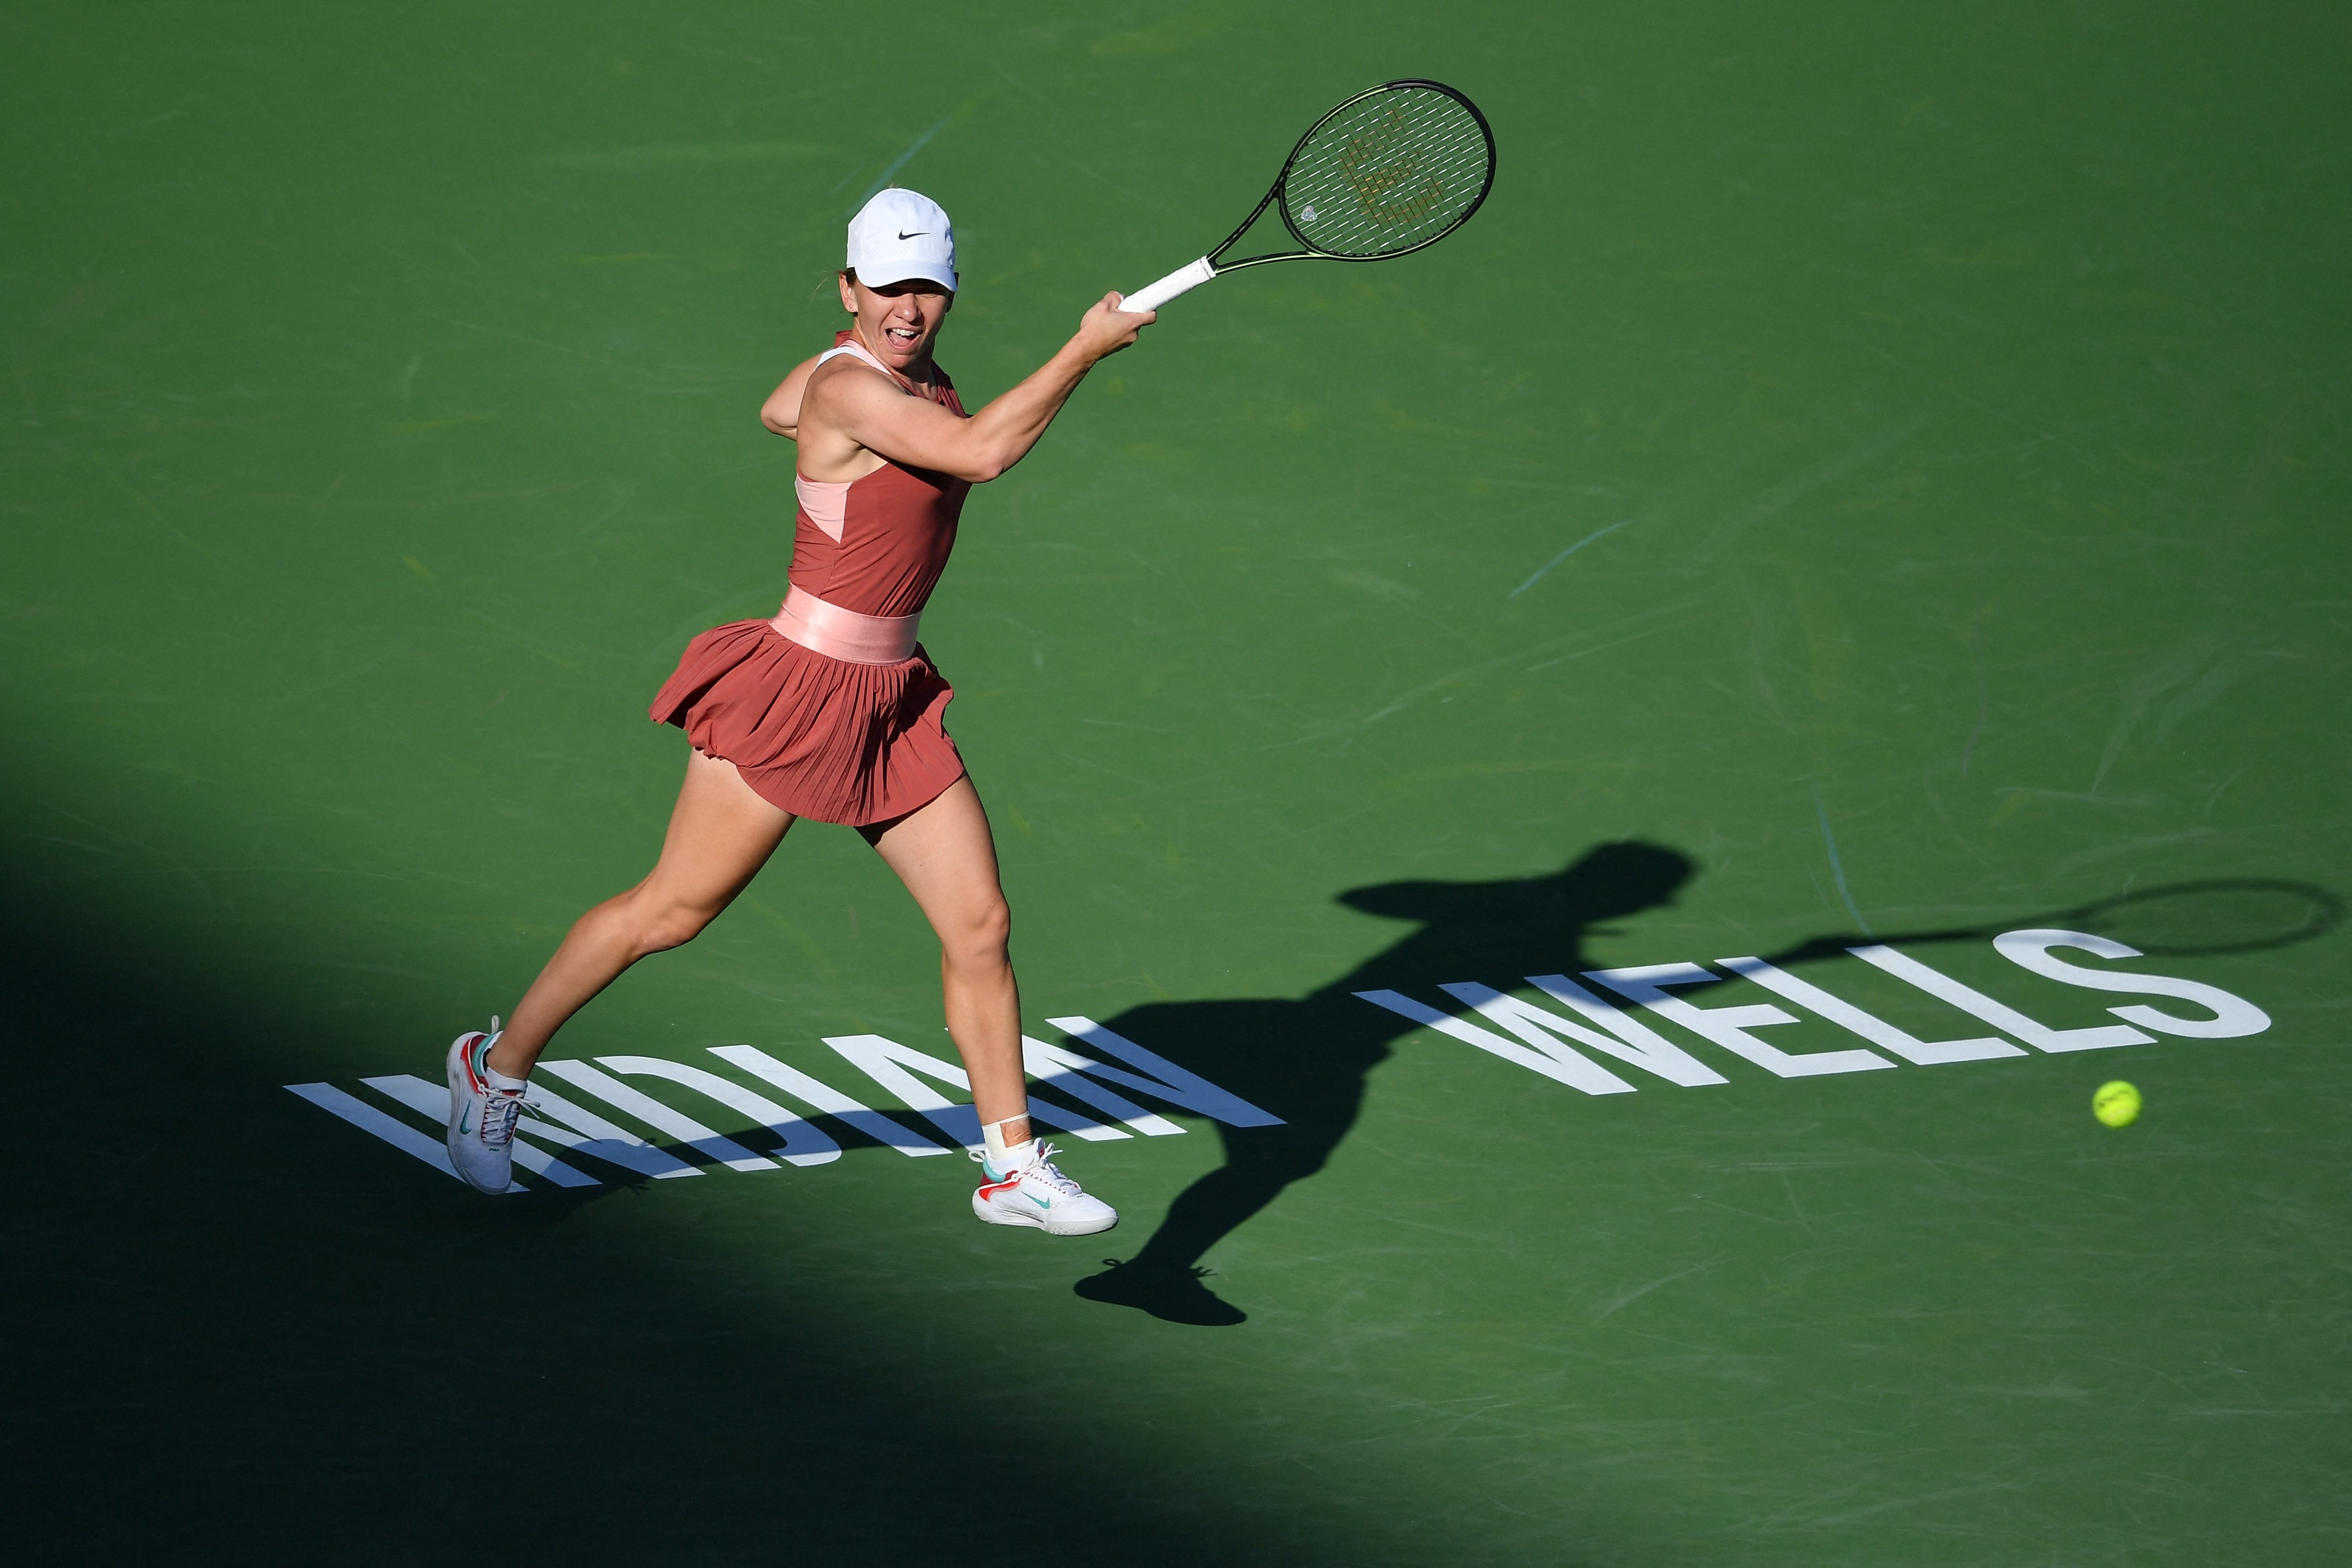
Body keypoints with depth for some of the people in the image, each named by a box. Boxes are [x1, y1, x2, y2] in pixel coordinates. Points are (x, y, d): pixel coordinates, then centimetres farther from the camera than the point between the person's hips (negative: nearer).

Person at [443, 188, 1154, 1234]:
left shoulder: (925, 382, 8)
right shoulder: (848, 384, -20)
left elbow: (778, 411, 26)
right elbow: (984, 452, -34)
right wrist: (1085, 350, -27)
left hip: (894, 703, 8)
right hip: (798, 688, -8)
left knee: (981, 926, 2)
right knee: (673, 910, 3)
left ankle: (1013, 1170, 11)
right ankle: (498, 1066, 22)